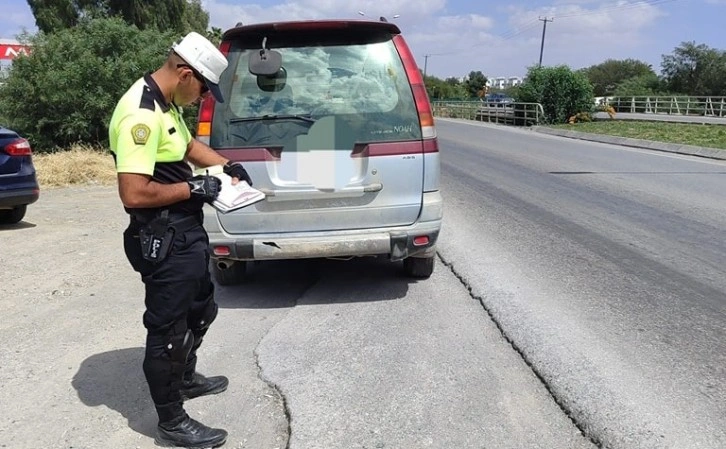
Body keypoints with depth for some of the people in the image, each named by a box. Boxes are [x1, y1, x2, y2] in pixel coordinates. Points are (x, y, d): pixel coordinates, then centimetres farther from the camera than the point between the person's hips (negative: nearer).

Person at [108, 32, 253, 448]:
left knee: (202, 310, 26)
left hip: (186, 233, 11)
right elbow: (134, 194, -30)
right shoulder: (141, 114, -24)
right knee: (167, 329, 3)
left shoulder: (166, 104, 8)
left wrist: (227, 165, 12)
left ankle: (185, 378, 48)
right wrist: (192, 188, -18)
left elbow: (188, 144, 27)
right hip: (162, 241, -11)